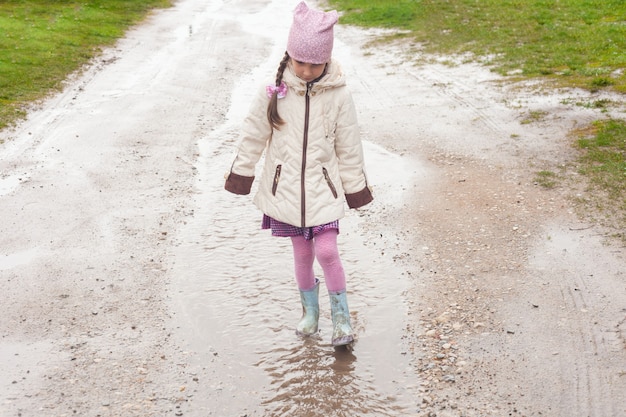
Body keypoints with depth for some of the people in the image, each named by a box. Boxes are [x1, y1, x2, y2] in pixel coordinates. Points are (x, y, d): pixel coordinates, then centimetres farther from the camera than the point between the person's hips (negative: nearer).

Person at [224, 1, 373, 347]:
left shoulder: (338, 97, -9)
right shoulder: (273, 94, -8)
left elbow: (349, 148, -1)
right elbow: (253, 137, 3)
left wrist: (355, 187, 4)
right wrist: (241, 174, 8)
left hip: (323, 188, -1)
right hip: (286, 187, 1)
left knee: (327, 251, -8)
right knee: (302, 253, 12)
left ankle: (341, 317, 11)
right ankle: (310, 312, 33)